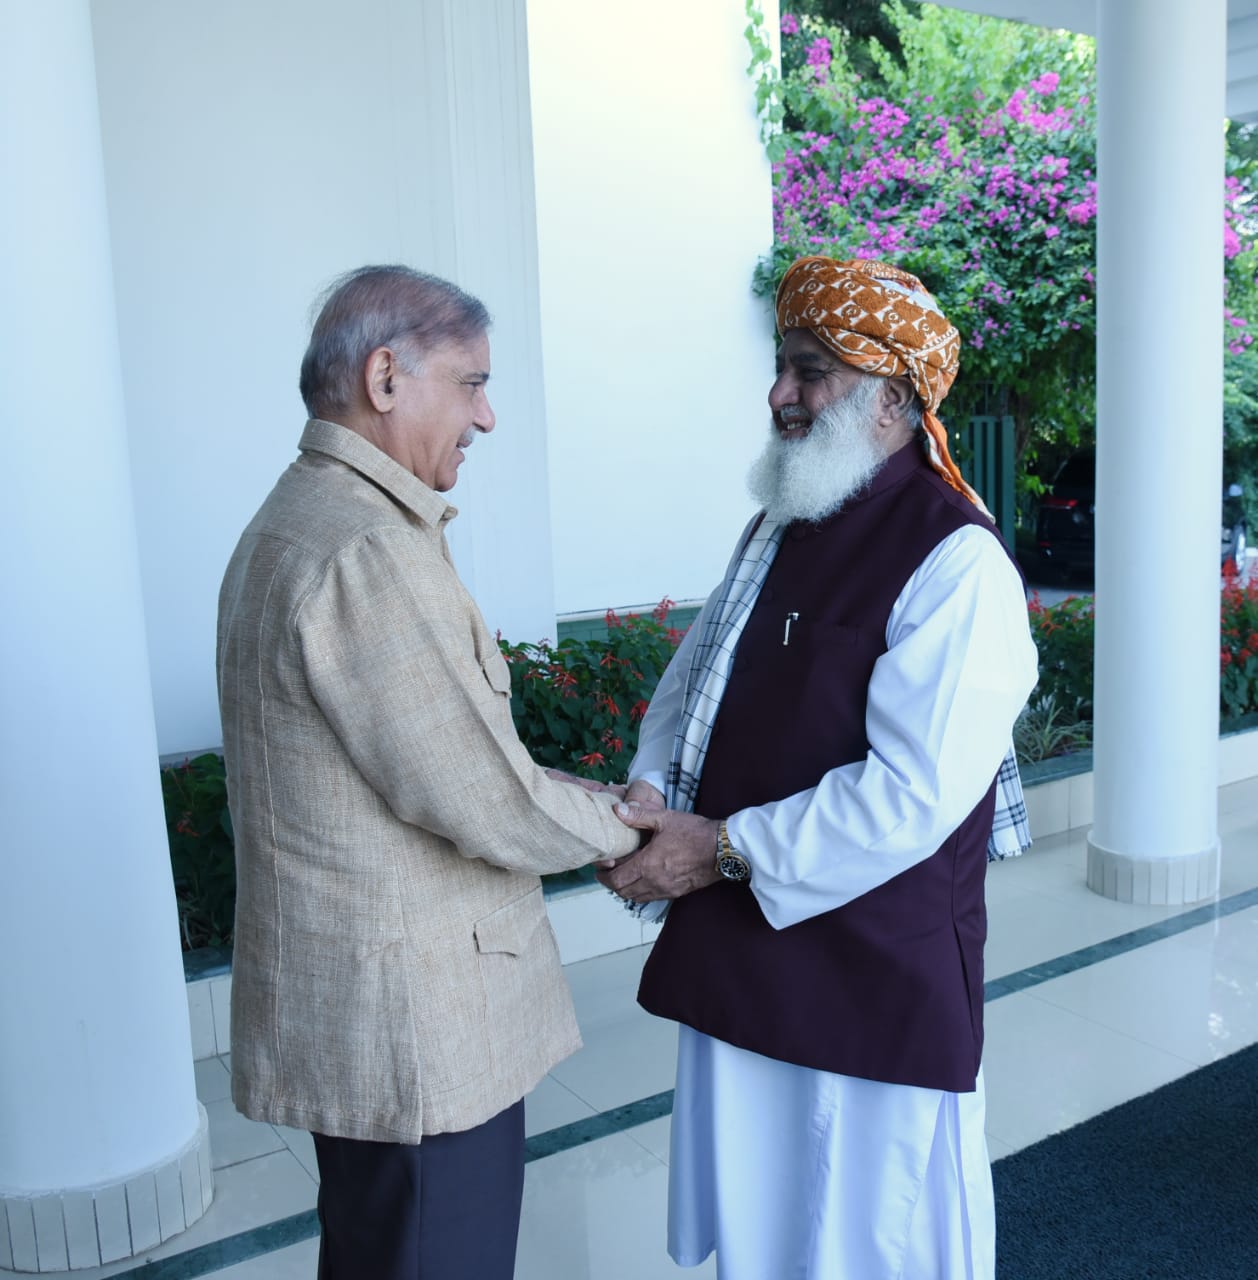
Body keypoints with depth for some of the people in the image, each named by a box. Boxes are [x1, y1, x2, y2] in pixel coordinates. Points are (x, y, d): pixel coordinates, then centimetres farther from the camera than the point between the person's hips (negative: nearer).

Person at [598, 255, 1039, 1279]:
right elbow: (694, 681, 13)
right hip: (738, 955, 8)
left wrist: (727, 848, -20)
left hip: (880, 975, -7)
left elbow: (916, 795, -23)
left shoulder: (957, 564, -17)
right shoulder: (777, 531, 9)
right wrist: (650, 790, -6)